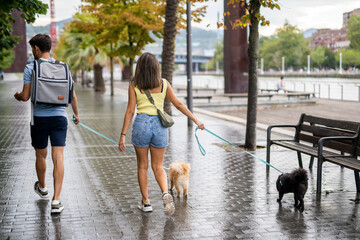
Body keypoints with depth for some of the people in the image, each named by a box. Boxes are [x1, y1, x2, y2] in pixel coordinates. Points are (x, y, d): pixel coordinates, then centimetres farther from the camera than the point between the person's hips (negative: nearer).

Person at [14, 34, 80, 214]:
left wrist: (16, 96, 16)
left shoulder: (31, 68, -5)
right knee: (58, 158, -2)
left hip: (40, 118, -1)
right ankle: (56, 200, -7)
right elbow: (72, 95, 7)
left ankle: (42, 188, 42)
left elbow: (25, 96, -8)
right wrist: (76, 114, 21)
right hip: (59, 116, 1)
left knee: (41, 155, 18)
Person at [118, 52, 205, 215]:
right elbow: (178, 104, 5)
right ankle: (165, 193, -15)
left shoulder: (134, 85, -2)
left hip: (141, 124, -2)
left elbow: (130, 111, -5)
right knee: (158, 166, 11)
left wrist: (123, 135, -2)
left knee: (142, 166, 14)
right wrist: (196, 121, 12)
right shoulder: (164, 84, 4)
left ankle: (145, 202, 20)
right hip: (160, 125, 2)